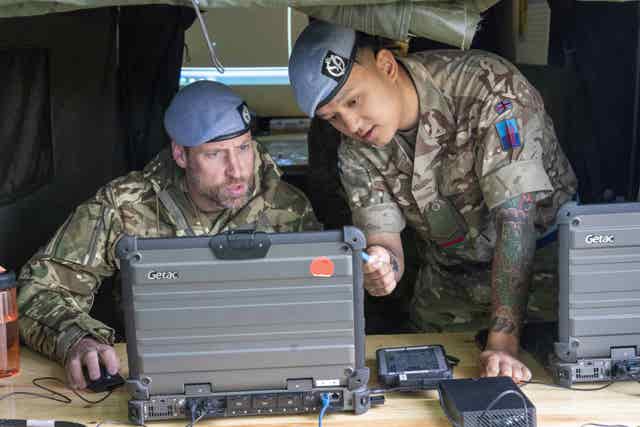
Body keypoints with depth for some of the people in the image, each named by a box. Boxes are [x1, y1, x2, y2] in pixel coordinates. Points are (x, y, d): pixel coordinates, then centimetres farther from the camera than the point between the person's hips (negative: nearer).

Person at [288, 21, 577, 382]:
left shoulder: (488, 86, -26)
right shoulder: (356, 153, -7)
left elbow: (516, 218, -30)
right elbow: (383, 240, -10)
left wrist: (503, 340, -36)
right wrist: (380, 266, -36)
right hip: (451, 283, 5)